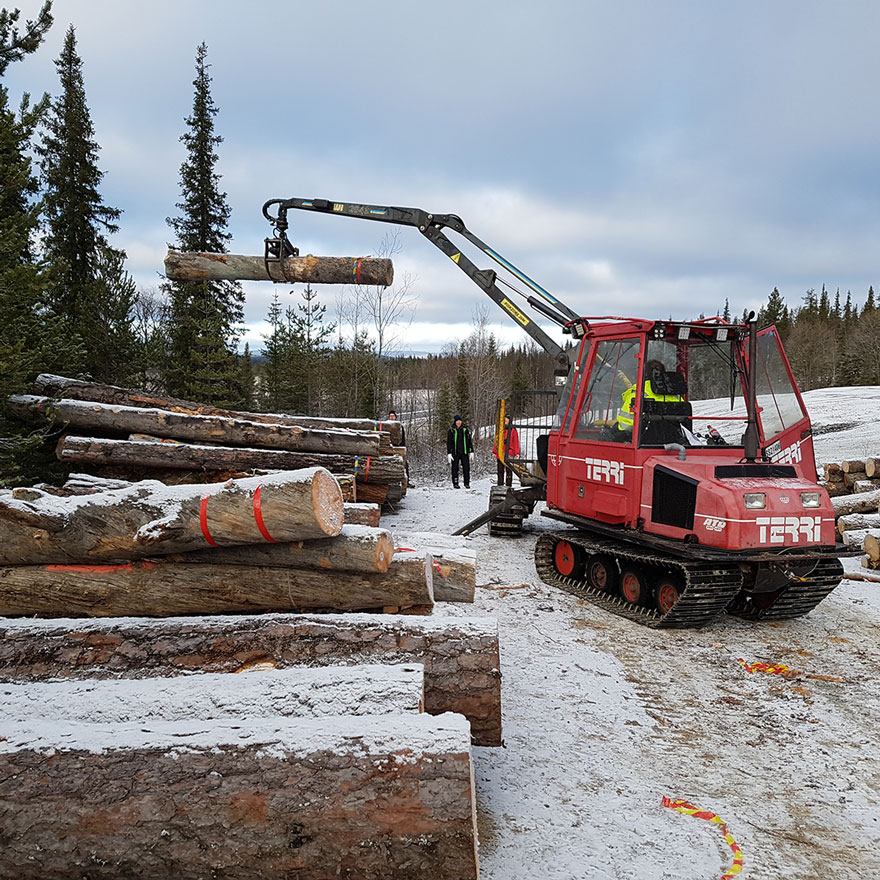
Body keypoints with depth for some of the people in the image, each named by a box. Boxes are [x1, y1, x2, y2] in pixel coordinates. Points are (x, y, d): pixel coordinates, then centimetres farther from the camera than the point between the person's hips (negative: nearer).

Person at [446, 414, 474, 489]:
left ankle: (467, 483, 4)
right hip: (455, 452, -1)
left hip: (464, 452, 1)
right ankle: (455, 483, 11)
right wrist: (449, 453, -5)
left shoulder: (466, 429, 7)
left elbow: (470, 441, 13)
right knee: (455, 468, 2)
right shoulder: (452, 430, 2)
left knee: (466, 467, -4)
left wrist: (471, 451, 8)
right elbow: (448, 442, 2)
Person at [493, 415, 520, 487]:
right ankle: (500, 485, 12)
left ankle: (508, 485, 3)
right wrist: (494, 452, 10)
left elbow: (516, 442, -1)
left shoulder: (513, 430, 2)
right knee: (500, 470, 7)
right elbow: (496, 442, 15)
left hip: (509, 454, -4)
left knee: (509, 470, 0)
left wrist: (517, 453, -8)